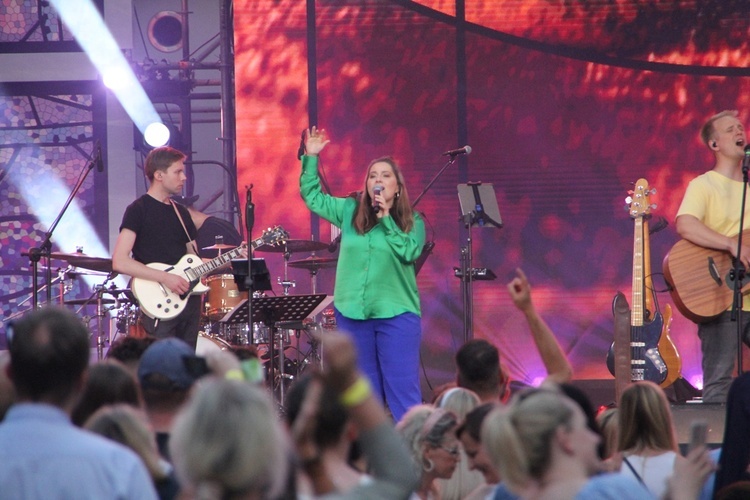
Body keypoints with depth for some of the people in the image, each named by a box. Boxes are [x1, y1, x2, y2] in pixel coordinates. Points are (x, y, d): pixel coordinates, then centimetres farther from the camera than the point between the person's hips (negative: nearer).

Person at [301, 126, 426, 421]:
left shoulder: (412, 221, 2)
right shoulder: (350, 211, 9)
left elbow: (409, 252, -14)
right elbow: (312, 196, 14)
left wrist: (386, 218, -14)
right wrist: (311, 158, 4)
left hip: (396, 314, -3)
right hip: (353, 312, 3)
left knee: (402, 388, -6)